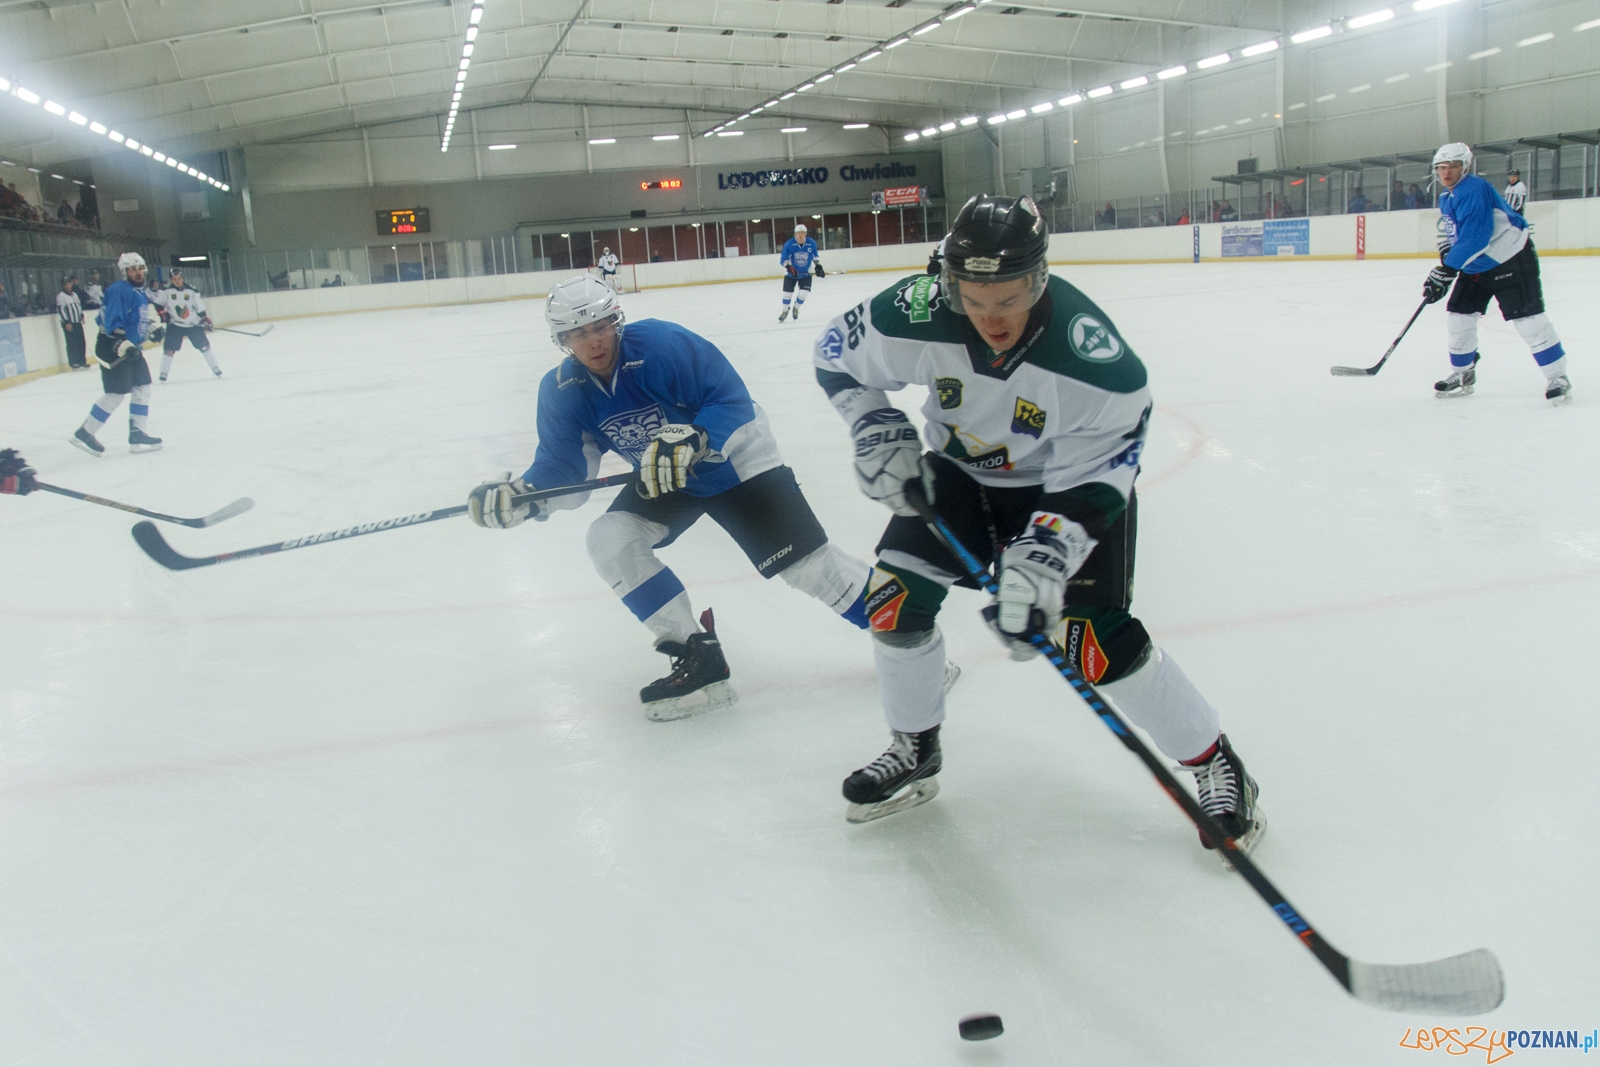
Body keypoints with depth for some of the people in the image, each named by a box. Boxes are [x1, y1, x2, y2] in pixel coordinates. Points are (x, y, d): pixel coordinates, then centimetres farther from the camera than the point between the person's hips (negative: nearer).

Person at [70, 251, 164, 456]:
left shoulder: (140, 291, 12)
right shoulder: (119, 290, -18)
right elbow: (112, 323, -26)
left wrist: (152, 328, 10)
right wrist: (123, 345, -36)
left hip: (131, 347, 10)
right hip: (112, 348, -10)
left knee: (142, 389, 7)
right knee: (116, 394, -8)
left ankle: (137, 435, 11)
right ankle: (84, 434, 1)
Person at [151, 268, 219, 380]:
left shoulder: (191, 290, -4)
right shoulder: (166, 290, -9)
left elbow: (199, 306, 0)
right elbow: (157, 302, 1)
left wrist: (206, 320, -4)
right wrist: (162, 312, -9)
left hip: (193, 324, 1)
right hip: (174, 325, -1)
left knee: (204, 345, -1)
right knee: (169, 349, -4)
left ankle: (215, 367, 10)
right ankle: (163, 373, 7)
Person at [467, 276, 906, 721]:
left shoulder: (661, 344, -28)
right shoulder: (563, 391, -11)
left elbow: (734, 402, -30)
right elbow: (563, 466, -9)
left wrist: (692, 440, -48)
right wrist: (523, 494, -29)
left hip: (735, 460, -6)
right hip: (664, 480, 6)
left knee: (805, 560, -15)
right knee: (609, 539, -16)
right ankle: (699, 659, -8)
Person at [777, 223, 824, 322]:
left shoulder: (812, 244, -11)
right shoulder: (789, 244, -19)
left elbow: (815, 256, 8)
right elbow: (783, 259, -17)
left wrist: (818, 267, 2)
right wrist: (789, 267, -33)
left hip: (805, 274, 1)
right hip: (791, 273, -1)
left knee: (803, 293, -10)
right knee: (787, 293, 1)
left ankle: (796, 309, 19)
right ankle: (784, 311, 27)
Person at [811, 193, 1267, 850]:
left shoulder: (1097, 364, -34)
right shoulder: (916, 315, -27)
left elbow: (1089, 486, -28)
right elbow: (838, 353, -6)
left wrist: (1041, 562, -40)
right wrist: (879, 432, -17)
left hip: (1072, 480, -4)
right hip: (960, 473, 4)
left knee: (1095, 641, -16)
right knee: (894, 597, -6)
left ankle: (1213, 763, 7)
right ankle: (914, 753, 19)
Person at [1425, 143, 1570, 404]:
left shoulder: (1474, 189, -22)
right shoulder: (1446, 198, 10)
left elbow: (1474, 238, -30)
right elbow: (1449, 236, 20)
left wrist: (1444, 272, -30)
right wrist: (1442, 271, 3)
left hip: (1510, 258, -10)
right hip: (1475, 266, 10)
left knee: (1527, 316, -15)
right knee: (1458, 314, 6)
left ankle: (1558, 377, -10)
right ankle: (1463, 375, 19)